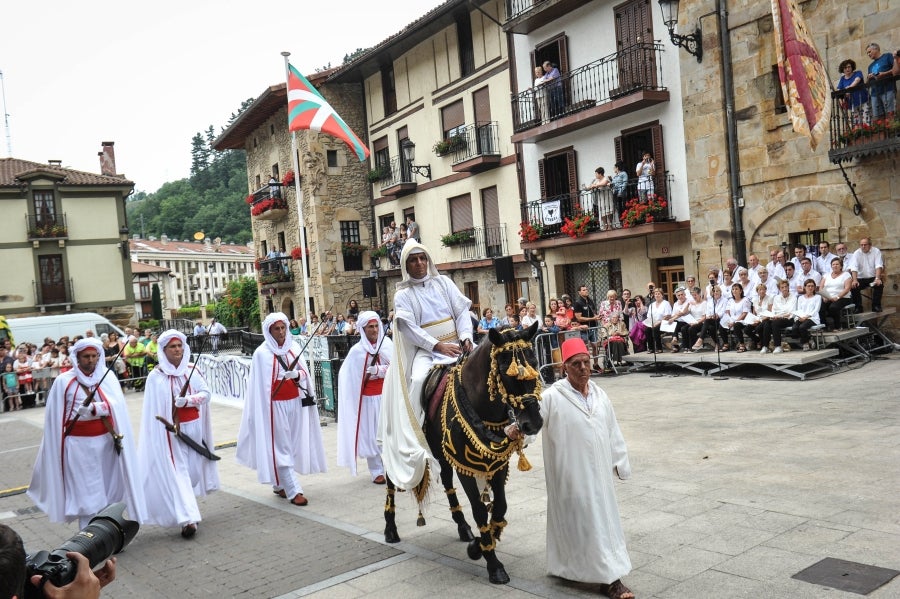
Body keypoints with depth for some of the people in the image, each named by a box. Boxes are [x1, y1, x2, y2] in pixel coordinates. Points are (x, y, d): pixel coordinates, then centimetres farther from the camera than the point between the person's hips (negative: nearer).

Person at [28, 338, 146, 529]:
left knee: (109, 489, 8)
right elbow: (55, 415, -2)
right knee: (87, 493, -1)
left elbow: (116, 405, -11)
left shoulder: (108, 377, 2)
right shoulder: (64, 381, -2)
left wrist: (93, 408, -25)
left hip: (106, 441, 2)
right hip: (79, 445, -2)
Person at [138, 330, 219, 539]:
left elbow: (206, 392, -1)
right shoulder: (156, 377, -5)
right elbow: (153, 409, -4)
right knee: (178, 471, -8)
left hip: (193, 427, 4)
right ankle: (188, 518, -12)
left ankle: (188, 511, 27)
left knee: (193, 469, 7)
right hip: (171, 430, -3)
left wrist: (189, 400, -19)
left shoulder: (191, 370, 4)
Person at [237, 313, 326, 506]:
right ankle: (293, 490, -2)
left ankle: (279, 485, 25)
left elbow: (304, 372, 4)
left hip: (295, 403, 5)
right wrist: (263, 409, -9)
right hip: (275, 405, -5)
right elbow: (261, 385, -7)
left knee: (293, 444, 9)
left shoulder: (294, 347, 6)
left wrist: (296, 374, -18)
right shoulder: (262, 353, -6)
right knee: (281, 447, -3)